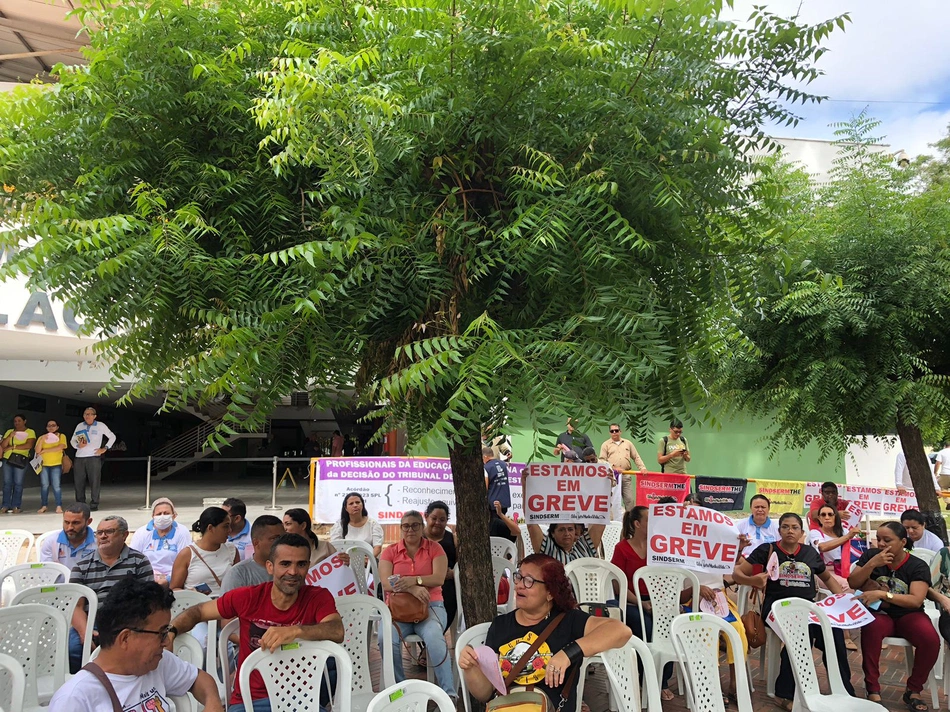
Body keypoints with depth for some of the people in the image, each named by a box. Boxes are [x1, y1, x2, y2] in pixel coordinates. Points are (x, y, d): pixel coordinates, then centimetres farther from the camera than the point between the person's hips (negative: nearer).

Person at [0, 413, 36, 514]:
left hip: (21, 459, -3)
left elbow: (29, 445, -10)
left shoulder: (30, 432, 5)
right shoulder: (9, 431, 16)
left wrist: (13, 447, -8)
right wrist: (10, 436, -8)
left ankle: (16, 506, -4)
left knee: (18, 483, -6)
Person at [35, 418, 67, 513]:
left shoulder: (61, 436, 3)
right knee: (44, 485, 4)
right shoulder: (42, 437, 10)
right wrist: (42, 439, -12)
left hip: (56, 464, -3)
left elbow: (60, 447, -13)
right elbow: (37, 451, 0)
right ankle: (44, 506, 11)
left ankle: (59, 506, -7)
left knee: (56, 485, -8)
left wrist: (45, 450, -9)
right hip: (44, 465, 3)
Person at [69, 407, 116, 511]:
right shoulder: (80, 426, 14)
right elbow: (72, 440, 19)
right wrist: (78, 445, -3)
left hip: (93, 457, -3)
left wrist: (104, 448, 2)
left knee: (94, 482, -6)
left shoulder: (100, 425, 6)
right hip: (79, 457, 3)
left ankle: (94, 504, 0)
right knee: (79, 482, 3)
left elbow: (112, 437, 12)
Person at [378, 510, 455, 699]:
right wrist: (412, 589, -24)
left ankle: (449, 692, -27)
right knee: (386, 638, -31)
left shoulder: (435, 548, 6)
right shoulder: (390, 551, 8)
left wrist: (414, 580, -25)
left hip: (430, 606, -1)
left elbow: (439, 578, -7)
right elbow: (386, 583, -6)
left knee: (434, 638, -34)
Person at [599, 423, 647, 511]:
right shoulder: (606, 445, 8)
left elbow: (636, 457, 15)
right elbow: (602, 460, 0)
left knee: (629, 499, -2)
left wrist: (642, 467, 0)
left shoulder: (628, 443, 16)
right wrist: (614, 467, -12)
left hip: (627, 475, 2)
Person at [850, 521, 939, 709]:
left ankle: (913, 690, -5)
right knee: (871, 628, -35)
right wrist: (872, 564, -18)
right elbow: (853, 584, -5)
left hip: (908, 615, 1)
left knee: (931, 639, -29)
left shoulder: (918, 566, -5)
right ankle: (873, 690, -25)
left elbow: (916, 601, -17)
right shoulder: (871, 555, 0)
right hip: (879, 613, 0)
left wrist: (881, 594, -27)